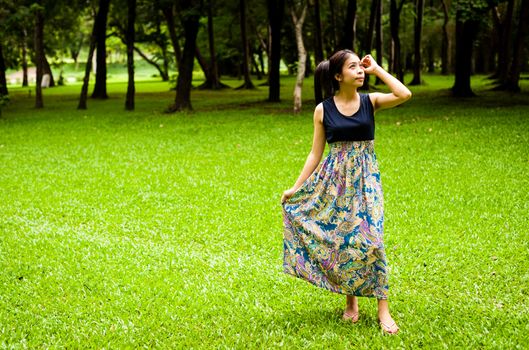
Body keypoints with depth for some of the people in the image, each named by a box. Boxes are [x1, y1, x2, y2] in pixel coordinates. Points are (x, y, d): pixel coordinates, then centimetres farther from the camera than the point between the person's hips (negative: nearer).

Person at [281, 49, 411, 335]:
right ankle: (351, 300, 23)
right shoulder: (323, 110, -1)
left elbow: (404, 95, -18)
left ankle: (383, 309, -2)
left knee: (370, 238, -9)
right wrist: (295, 188, 2)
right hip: (334, 179, 1)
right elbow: (315, 154, 4)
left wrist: (376, 69, -9)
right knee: (338, 239, 3)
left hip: (365, 178, 0)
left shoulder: (371, 101, 0)